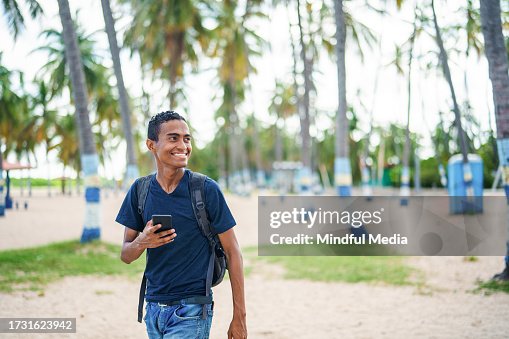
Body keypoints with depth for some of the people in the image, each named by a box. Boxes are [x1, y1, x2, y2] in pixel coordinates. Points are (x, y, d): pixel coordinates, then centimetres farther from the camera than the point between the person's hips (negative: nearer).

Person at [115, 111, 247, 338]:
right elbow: (126, 256, 7)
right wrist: (142, 242, -17)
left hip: (191, 311, -4)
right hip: (153, 308, 4)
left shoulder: (206, 189, -8)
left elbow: (232, 252, -5)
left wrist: (239, 317, -8)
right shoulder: (140, 191, 3)